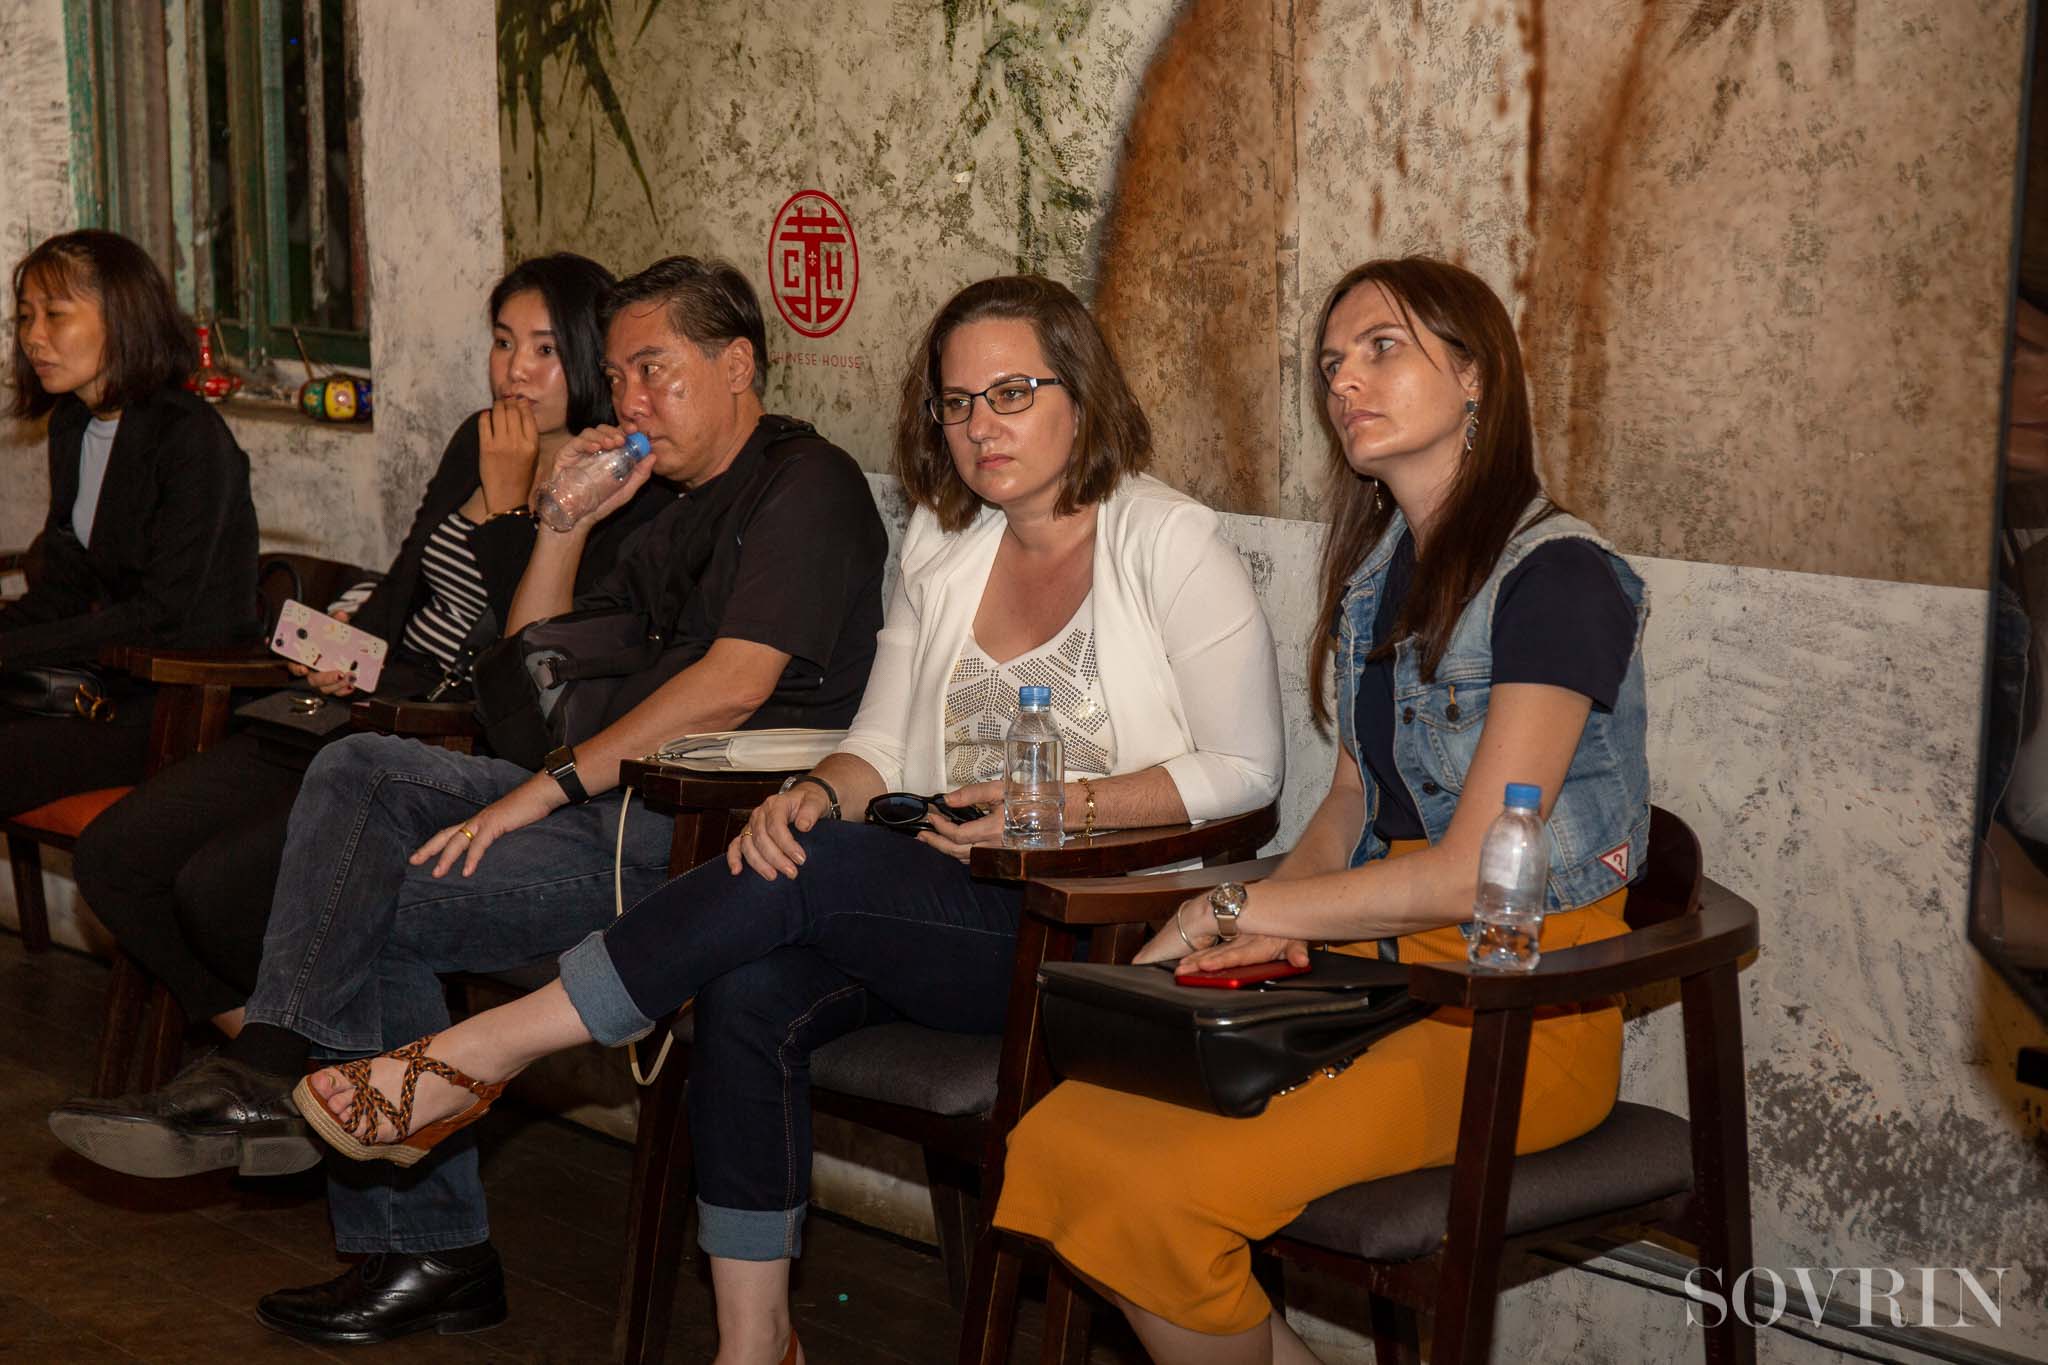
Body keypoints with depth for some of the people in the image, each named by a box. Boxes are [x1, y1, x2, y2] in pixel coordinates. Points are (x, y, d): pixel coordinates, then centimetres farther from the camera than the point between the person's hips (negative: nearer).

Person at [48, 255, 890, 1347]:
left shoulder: (805, 483, -4)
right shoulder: (680, 514, 26)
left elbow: (736, 684, -19)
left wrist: (550, 784, -18)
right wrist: (567, 522, 12)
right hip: (614, 805, 9)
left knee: (372, 902, -17)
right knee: (361, 773, -10)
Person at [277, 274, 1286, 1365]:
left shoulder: (1169, 542, -2)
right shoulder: (941, 546, 16)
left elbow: (1245, 772, -5)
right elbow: (881, 743, 13)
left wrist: (1070, 805, -17)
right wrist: (820, 796, -10)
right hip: (948, 908, 5)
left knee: (811, 873, -28)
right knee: (750, 993, -25)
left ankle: (474, 1057, -19)